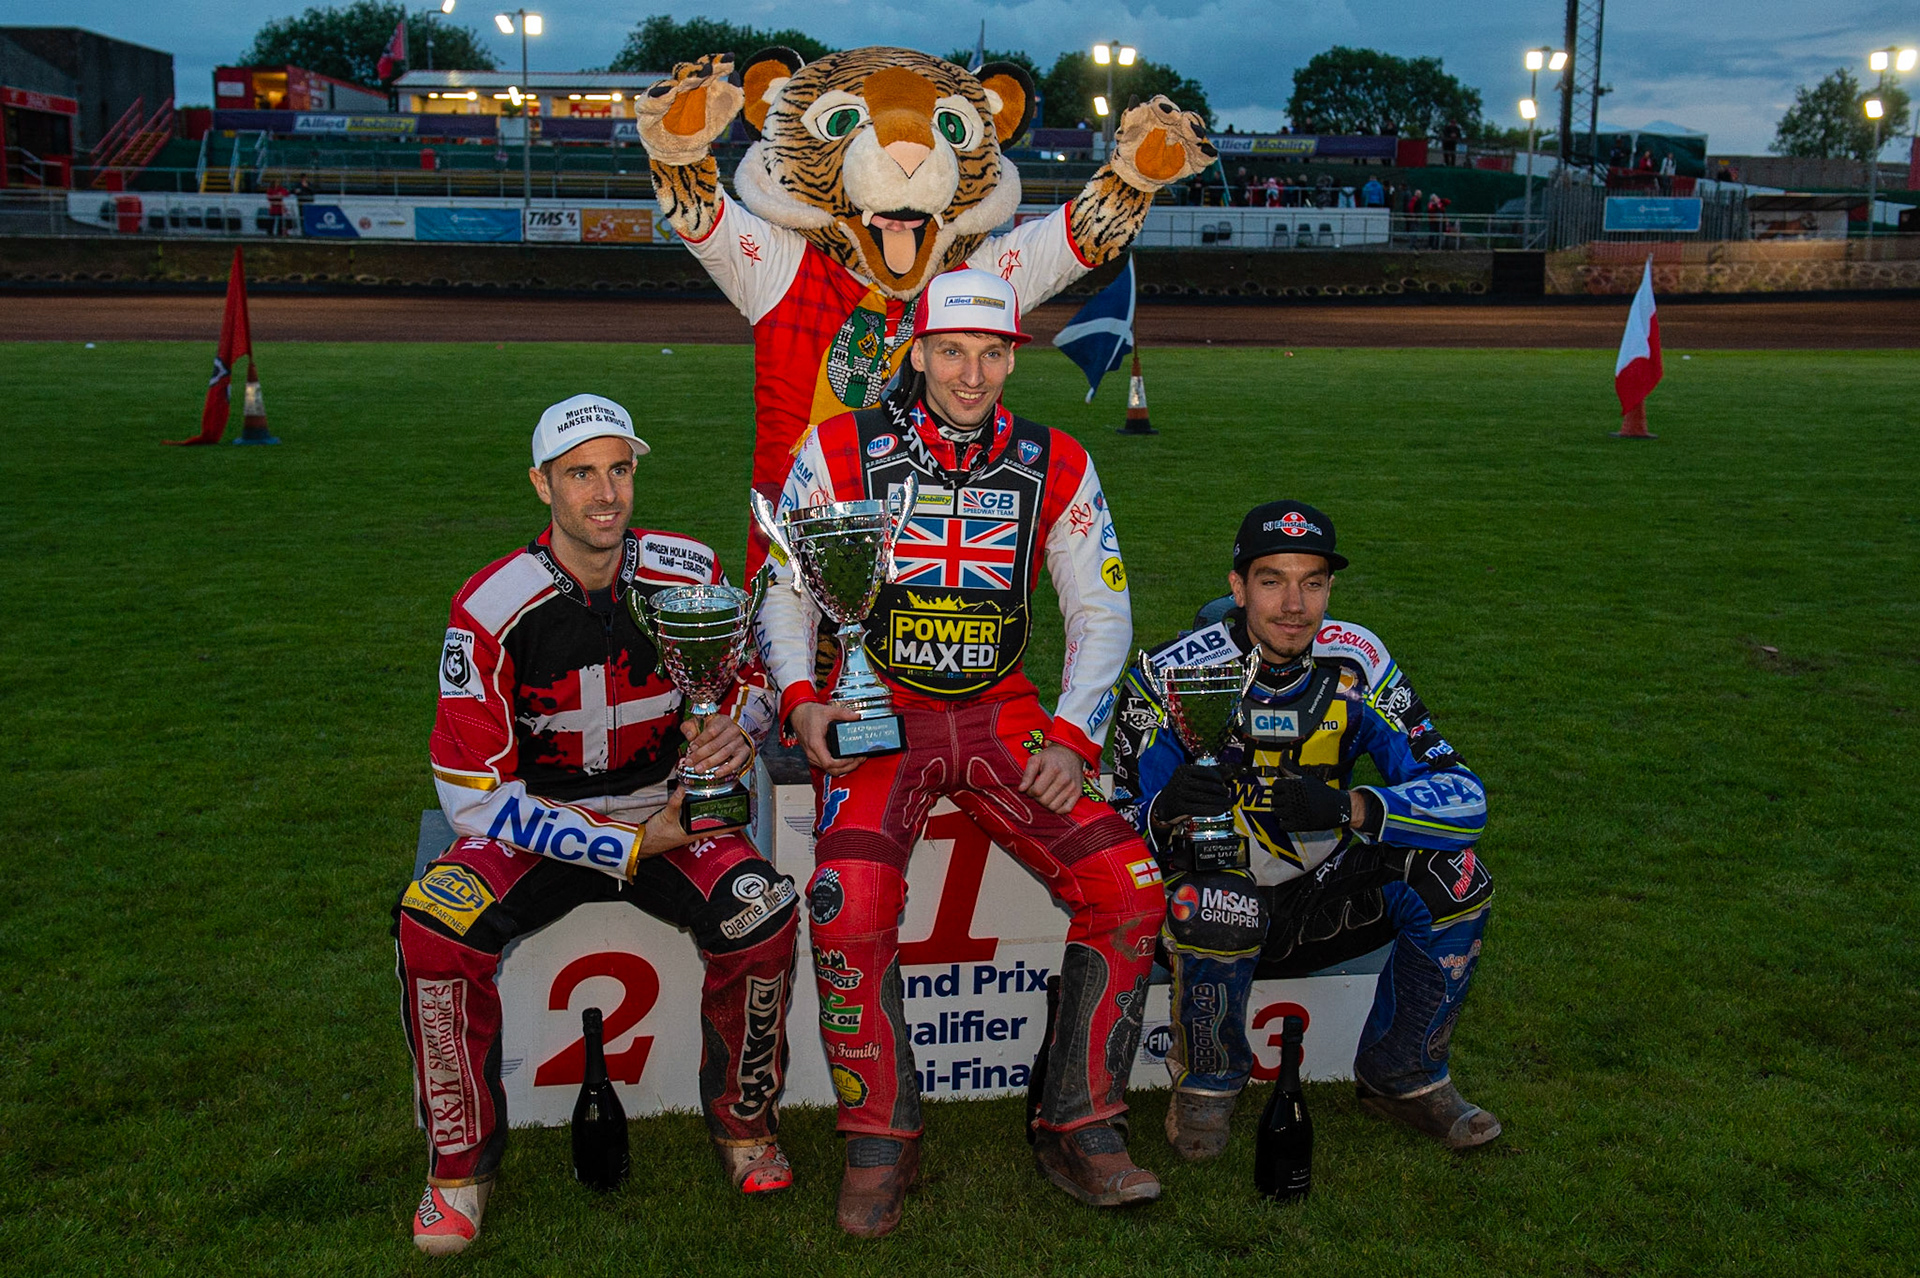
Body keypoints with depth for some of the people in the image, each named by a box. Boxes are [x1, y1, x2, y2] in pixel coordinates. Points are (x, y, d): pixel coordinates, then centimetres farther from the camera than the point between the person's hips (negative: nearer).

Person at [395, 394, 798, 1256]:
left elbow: (754, 672, 11)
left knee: (762, 915, -27)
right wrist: (629, 848, -19)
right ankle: (461, 1162, -5)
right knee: (433, 928, -28)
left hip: (667, 809, 2)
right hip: (537, 822, -1)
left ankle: (743, 1123, 1)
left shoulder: (688, 573, -8)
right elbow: (473, 794, -16)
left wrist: (739, 727, -15)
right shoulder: (492, 607, -16)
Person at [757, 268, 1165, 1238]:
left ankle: (1077, 1130, 1)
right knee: (852, 903, -29)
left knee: (1129, 887, -17)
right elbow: (784, 586, 6)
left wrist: (1073, 737, -6)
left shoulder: (1055, 466, 5)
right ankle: (881, 1141, -6)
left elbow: (1100, 612, 8)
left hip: (1002, 713, 3)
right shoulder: (841, 450, 0)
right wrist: (801, 699, -11)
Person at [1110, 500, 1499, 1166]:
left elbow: (1462, 795, -16)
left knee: (1452, 871, -21)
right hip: (1218, 901, -3)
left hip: (1320, 900, 3)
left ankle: (1404, 1077, 3)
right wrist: (1164, 811, -37)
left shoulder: (1356, 663, -11)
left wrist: (1349, 807, -34)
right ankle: (1205, 1085, -5)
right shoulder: (1170, 676, -17)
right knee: (1212, 902, -37)